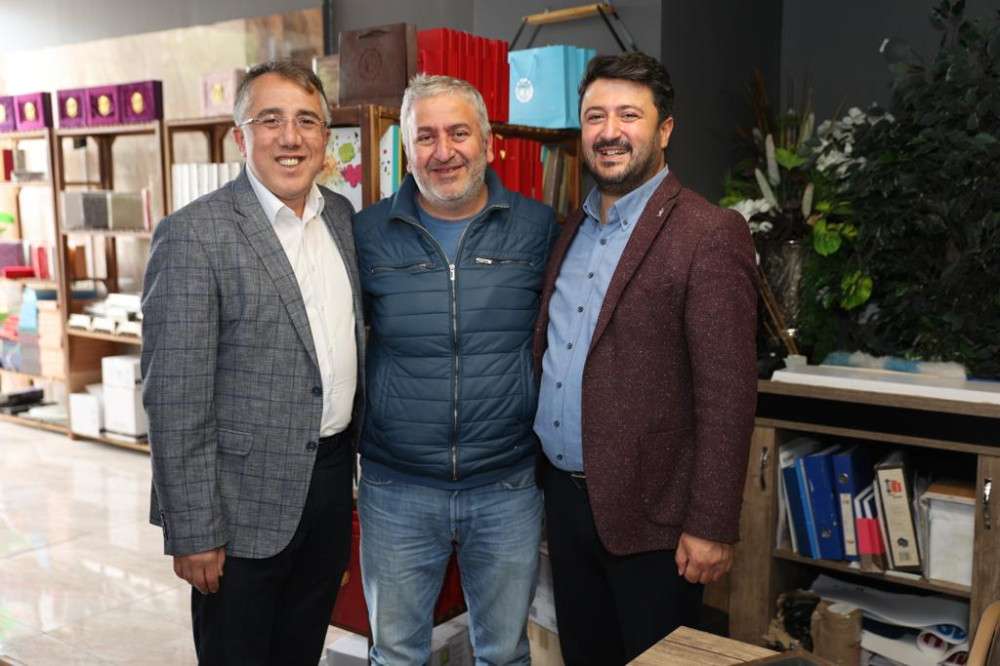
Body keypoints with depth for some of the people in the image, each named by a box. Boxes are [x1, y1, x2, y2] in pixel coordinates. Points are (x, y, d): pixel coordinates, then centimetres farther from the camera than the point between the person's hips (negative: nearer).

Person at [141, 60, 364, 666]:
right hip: (247, 499, -6)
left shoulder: (341, 215, 5)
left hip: (333, 476, 6)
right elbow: (175, 399, -16)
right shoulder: (194, 235, -16)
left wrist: (357, 455, 12)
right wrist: (192, 531, -15)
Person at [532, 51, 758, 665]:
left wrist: (712, 527, -17)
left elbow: (728, 396, -17)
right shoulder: (571, 229, 9)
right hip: (564, 495, 7)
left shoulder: (709, 235, -14)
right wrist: (550, 482, 10)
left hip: (647, 513, -6)